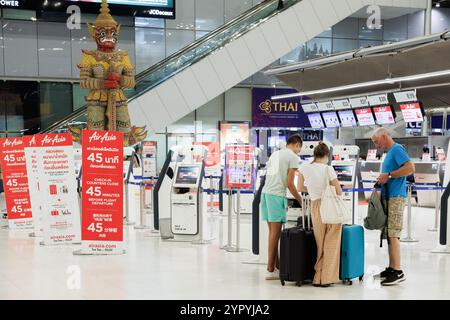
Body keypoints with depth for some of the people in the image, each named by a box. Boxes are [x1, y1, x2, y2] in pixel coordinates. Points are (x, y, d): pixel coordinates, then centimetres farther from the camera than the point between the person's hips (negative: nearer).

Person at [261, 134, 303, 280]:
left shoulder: (275, 154, 21)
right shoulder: (293, 157, -2)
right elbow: (290, 183, -8)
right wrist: (300, 200, 4)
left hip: (265, 192, 8)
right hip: (276, 195, -8)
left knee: (273, 232, 14)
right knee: (275, 233, -3)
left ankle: (277, 266, 22)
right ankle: (271, 270, 0)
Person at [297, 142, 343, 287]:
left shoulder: (304, 168, 2)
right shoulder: (328, 169, -6)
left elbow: (300, 188, 14)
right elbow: (339, 192, -2)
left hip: (316, 207, 2)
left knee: (320, 245, 15)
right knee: (332, 244, 7)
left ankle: (319, 278, 15)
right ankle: (327, 278, 7)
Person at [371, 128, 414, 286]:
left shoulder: (397, 149, -9)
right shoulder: (389, 152, 21)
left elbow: (410, 168, -22)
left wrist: (388, 175, -18)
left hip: (396, 197, -10)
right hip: (388, 197, 10)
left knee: (393, 234, -11)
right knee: (389, 234, 11)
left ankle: (397, 271, -10)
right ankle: (391, 268, 17)